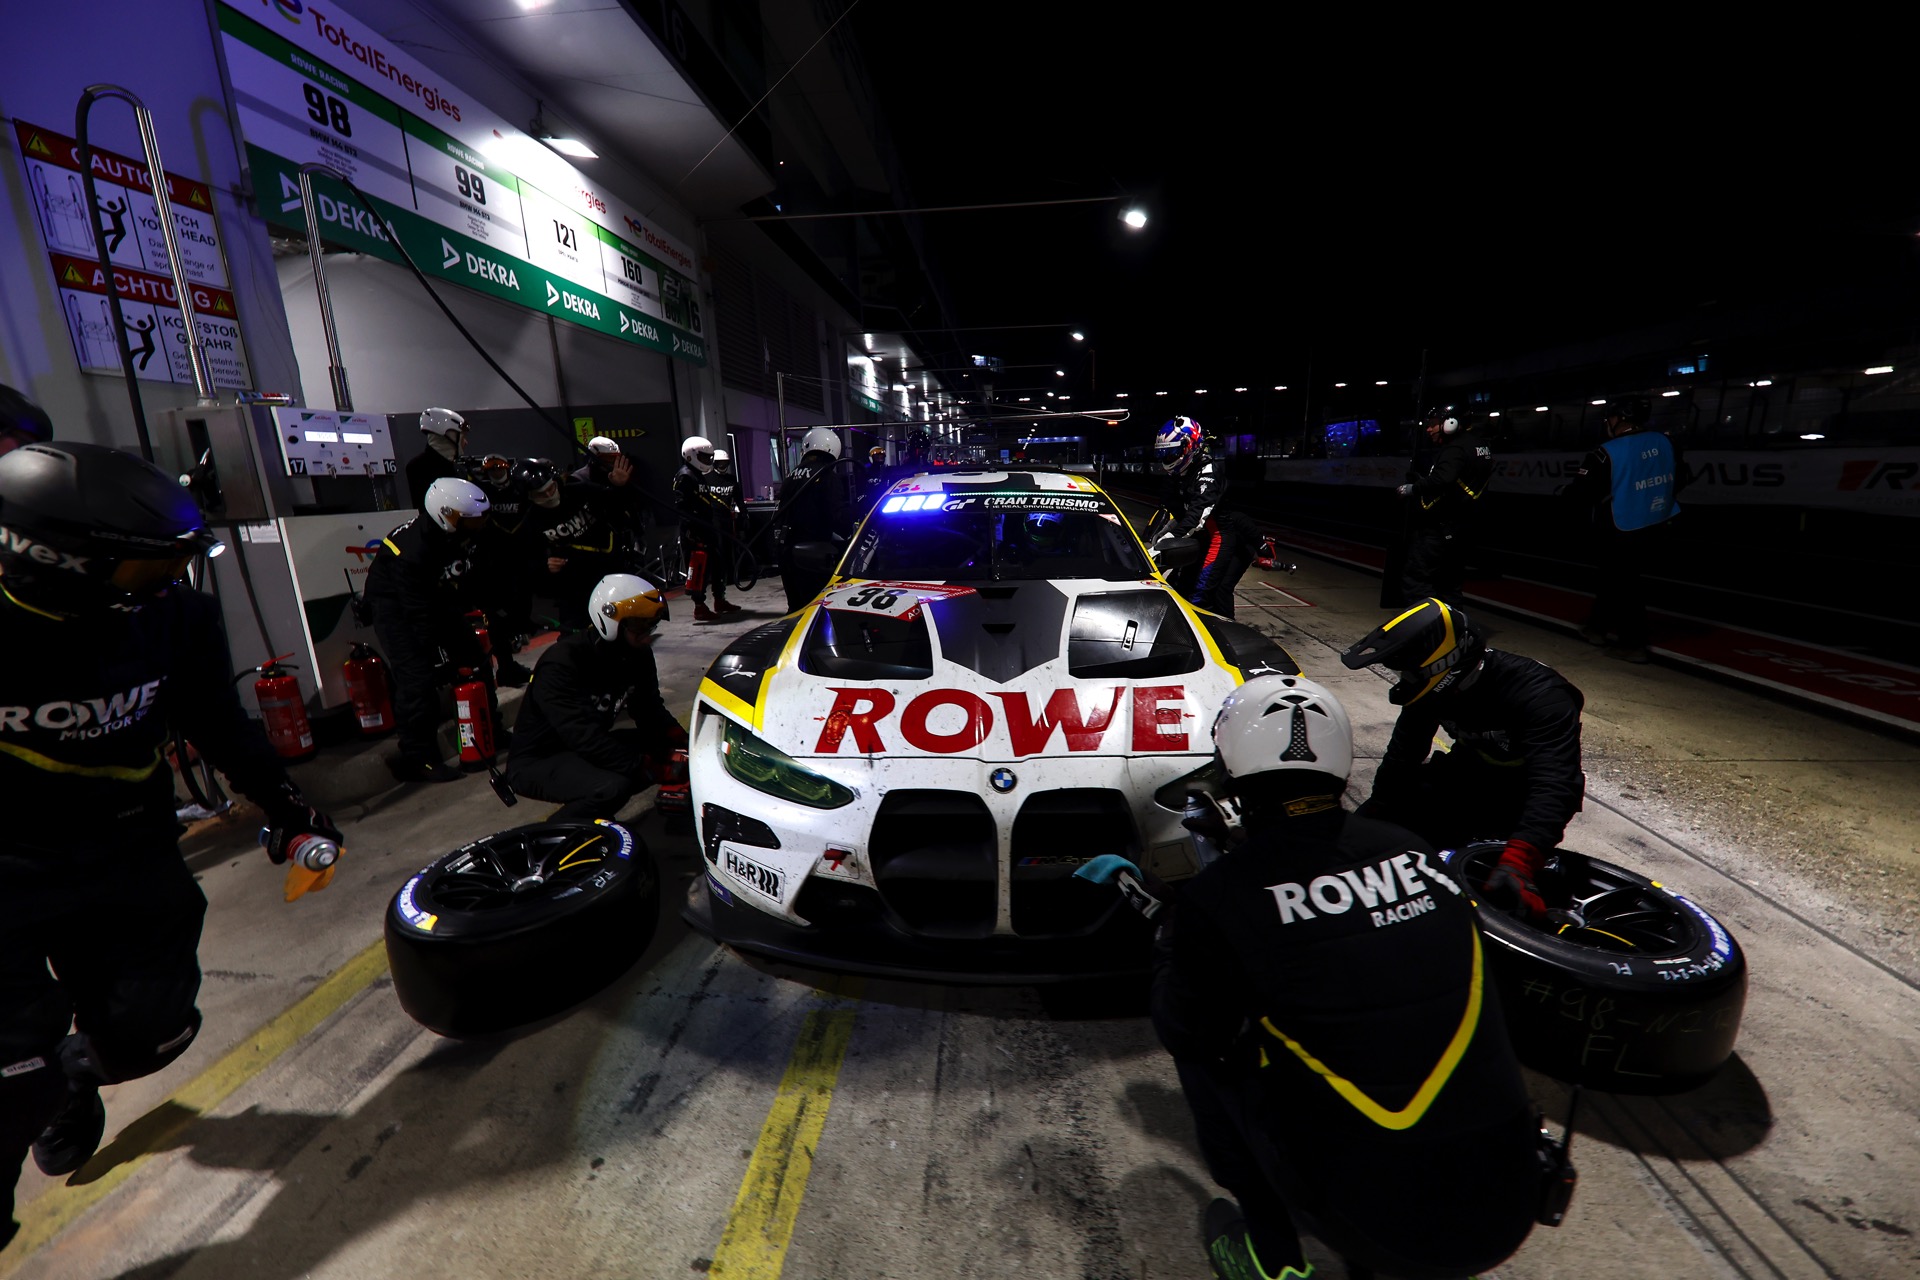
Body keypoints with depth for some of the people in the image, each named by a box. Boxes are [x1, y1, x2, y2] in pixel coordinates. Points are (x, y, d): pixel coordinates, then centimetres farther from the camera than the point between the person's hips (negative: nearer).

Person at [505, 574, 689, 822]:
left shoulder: (637, 655, -5)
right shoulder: (563, 663, -27)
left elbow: (650, 711, -3)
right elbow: (583, 737, -35)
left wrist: (682, 743, -22)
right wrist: (645, 766, -38)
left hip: (587, 750, 8)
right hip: (535, 761, -7)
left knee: (669, 749, -12)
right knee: (613, 787, -34)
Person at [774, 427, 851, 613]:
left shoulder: (790, 479, 14)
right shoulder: (827, 478, -10)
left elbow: (779, 515, 17)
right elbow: (837, 517, -17)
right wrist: (850, 532, 0)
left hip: (787, 551, 8)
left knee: (797, 606, 19)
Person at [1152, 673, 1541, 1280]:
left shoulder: (1221, 896, -17)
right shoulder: (1413, 851, -3)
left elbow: (1184, 1030, 1)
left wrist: (1172, 929, 17)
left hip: (1373, 1225, -4)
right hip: (1510, 1210, 5)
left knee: (1203, 1049, 11)